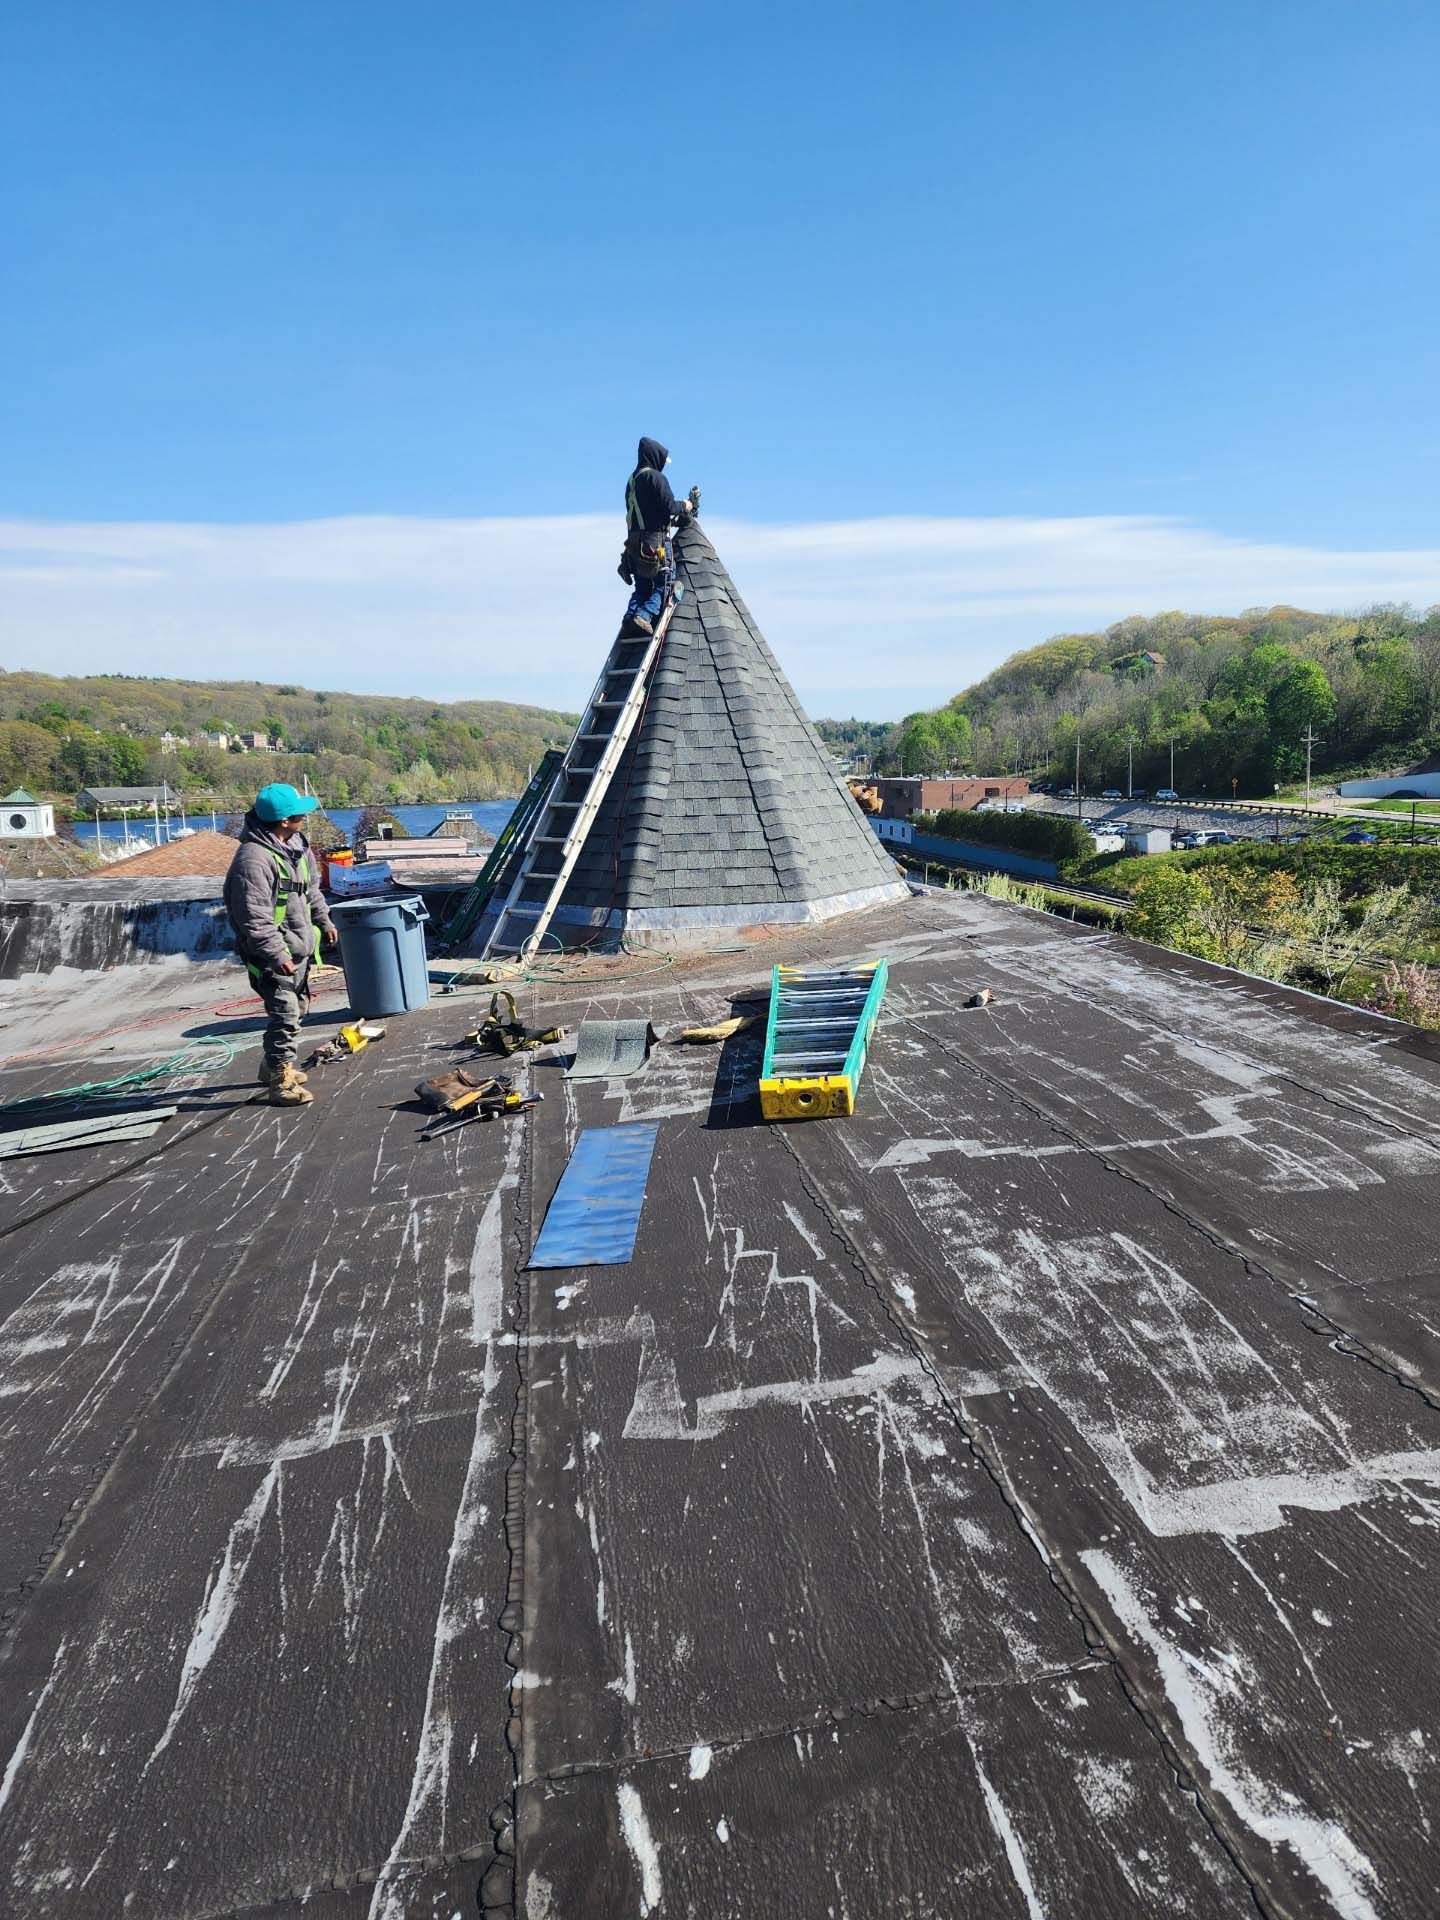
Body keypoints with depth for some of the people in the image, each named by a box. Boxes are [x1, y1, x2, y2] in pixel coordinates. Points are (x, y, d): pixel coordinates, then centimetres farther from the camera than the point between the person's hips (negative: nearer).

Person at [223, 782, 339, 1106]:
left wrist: (324, 922, 25)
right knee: (285, 1017, -6)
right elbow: (254, 918, -26)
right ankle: (281, 1084, 6)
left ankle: (272, 1066, 38)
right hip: (275, 955, -10)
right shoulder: (253, 858, -24)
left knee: (298, 1009, 20)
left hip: (300, 948, 10)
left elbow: (312, 888, 22)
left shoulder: (297, 844, 5)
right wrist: (277, 956, -26)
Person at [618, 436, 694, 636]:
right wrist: (684, 506, 7)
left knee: (642, 587, 10)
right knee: (664, 584, -3)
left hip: (634, 541, 8)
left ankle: (630, 620, -7)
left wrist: (670, 519, 23)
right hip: (656, 540, -7)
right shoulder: (654, 477, -6)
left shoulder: (632, 480, 20)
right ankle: (644, 616, -22)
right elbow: (669, 506, -14)